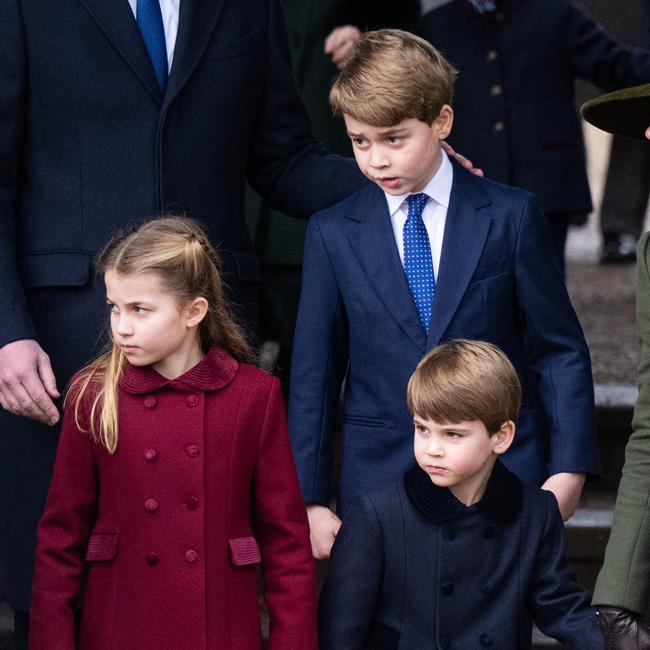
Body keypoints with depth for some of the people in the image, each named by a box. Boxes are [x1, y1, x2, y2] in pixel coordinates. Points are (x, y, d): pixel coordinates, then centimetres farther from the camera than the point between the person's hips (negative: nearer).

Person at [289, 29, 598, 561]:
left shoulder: (511, 217, 0)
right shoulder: (333, 234, 5)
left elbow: (560, 352, 2)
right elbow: (314, 376, 7)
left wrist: (569, 471, -5)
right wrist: (311, 501, 3)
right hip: (378, 475, 1)